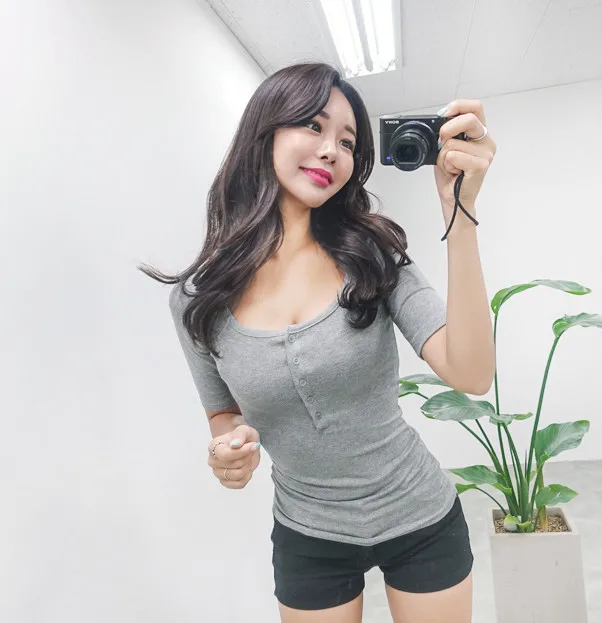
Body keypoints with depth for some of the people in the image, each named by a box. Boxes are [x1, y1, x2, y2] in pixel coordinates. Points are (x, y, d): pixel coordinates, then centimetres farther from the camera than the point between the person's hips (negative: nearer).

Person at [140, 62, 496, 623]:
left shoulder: (372, 256, -12)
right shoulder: (197, 298, -11)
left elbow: (471, 376, -24)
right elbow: (225, 415, 3)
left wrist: (458, 210, -31)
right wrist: (231, 448, -20)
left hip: (422, 521, 1)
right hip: (307, 540, 0)